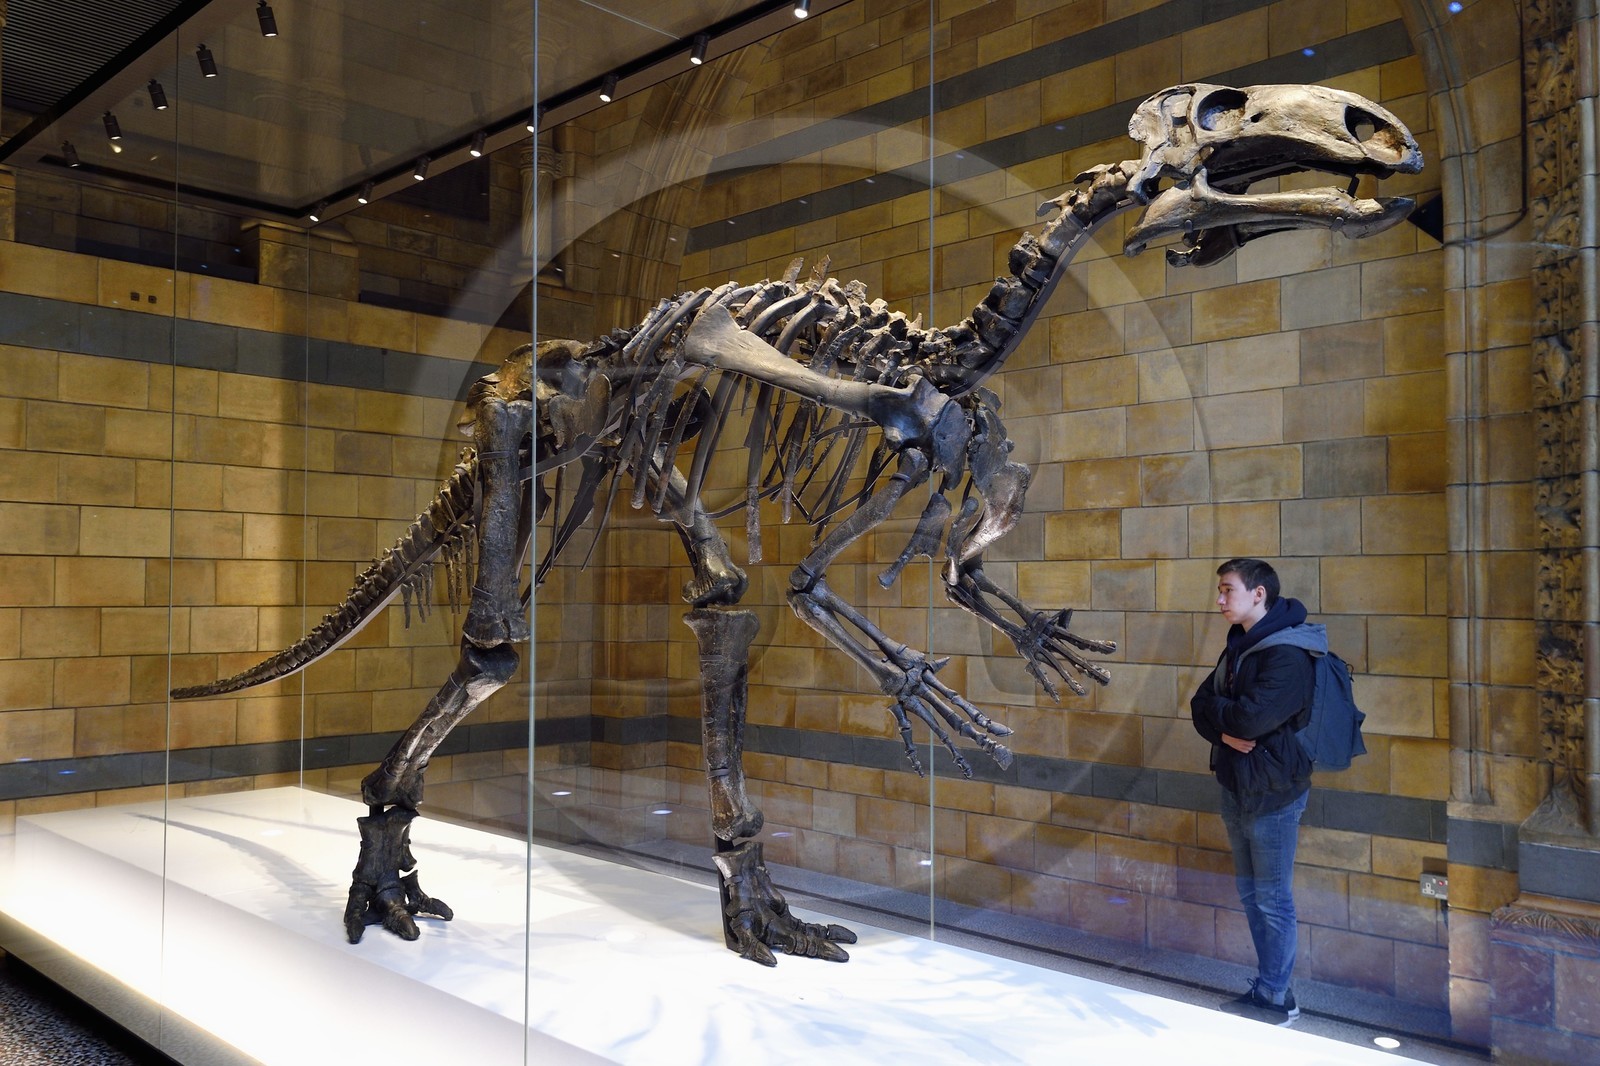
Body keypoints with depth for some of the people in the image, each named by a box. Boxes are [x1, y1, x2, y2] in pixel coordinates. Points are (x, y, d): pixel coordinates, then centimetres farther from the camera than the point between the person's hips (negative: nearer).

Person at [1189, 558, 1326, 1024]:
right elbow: (1201, 706, 8)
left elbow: (1252, 718, -26)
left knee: (1272, 900, 2)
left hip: (1273, 793, -9)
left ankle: (1273, 1000, 13)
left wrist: (1216, 711, -6)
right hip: (1237, 788, 9)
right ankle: (1273, 987, 27)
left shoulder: (1288, 653, -17)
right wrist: (1224, 731, -12)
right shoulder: (1238, 646, 11)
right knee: (1251, 896, 16)